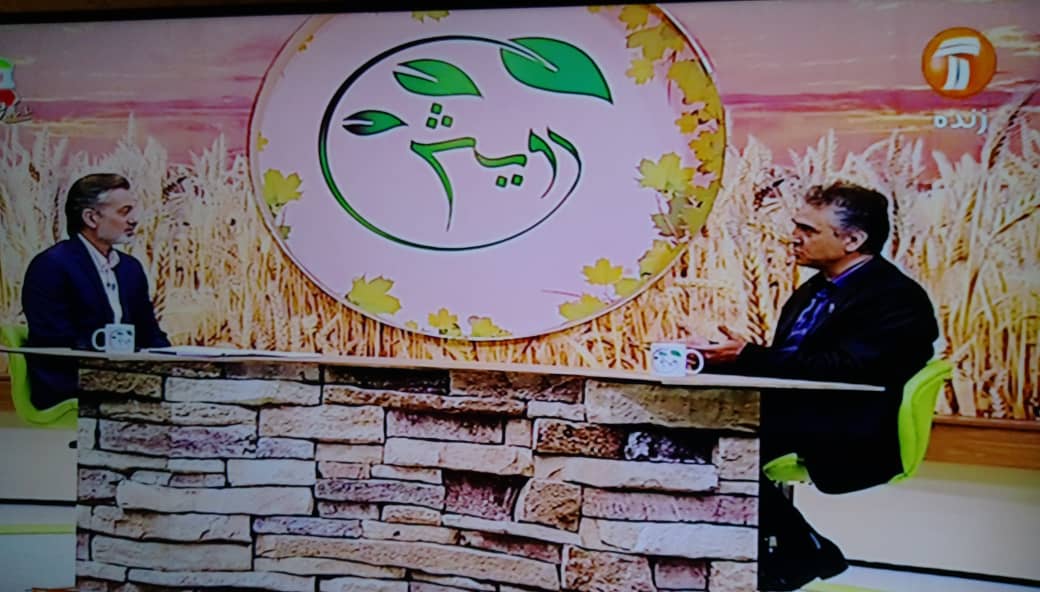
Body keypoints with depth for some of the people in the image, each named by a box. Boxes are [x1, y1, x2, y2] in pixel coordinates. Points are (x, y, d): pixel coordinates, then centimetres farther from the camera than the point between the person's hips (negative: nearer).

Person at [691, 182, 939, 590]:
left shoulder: (898, 298, -9)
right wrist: (724, 360, -5)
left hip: (849, 438, -8)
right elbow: (784, 364, 14)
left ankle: (802, 550, -7)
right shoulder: (815, 289, 19)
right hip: (792, 415, 8)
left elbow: (841, 370, -22)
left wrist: (747, 357, -26)